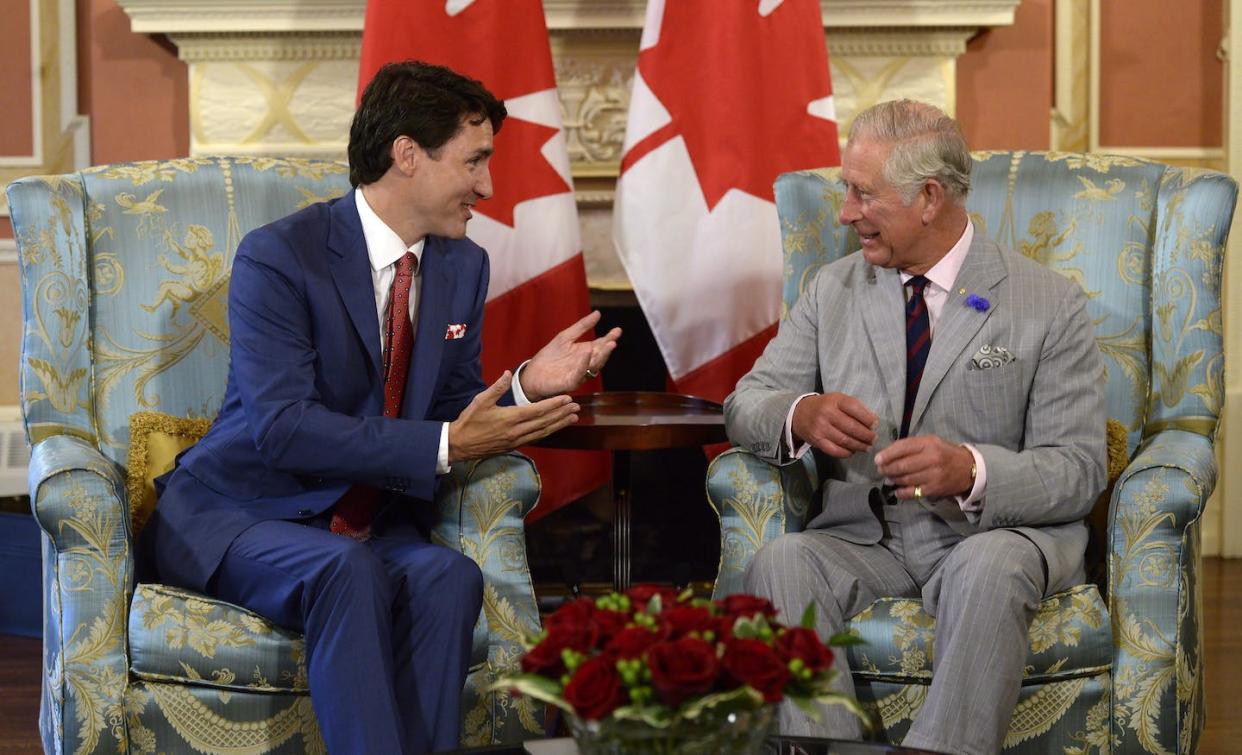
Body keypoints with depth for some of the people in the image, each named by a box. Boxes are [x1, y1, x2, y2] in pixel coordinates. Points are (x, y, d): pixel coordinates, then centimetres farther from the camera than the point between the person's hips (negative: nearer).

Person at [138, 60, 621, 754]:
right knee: (349, 568, -36)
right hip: (236, 515, -5)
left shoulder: (464, 265, 7)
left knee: (449, 576, -28)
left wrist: (527, 385, -10)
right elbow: (281, 426, -24)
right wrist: (443, 446, -26)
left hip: (371, 526, 5)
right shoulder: (278, 256, -15)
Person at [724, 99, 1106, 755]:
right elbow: (745, 405, 8)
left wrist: (970, 470, -27)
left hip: (994, 534, -3)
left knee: (990, 569, -37)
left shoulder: (1051, 305, 0)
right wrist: (801, 416, -17)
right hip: (862, 541, 3)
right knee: (780, 561, -29)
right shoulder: (833, 291, 13)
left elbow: (1078, 470, -6)